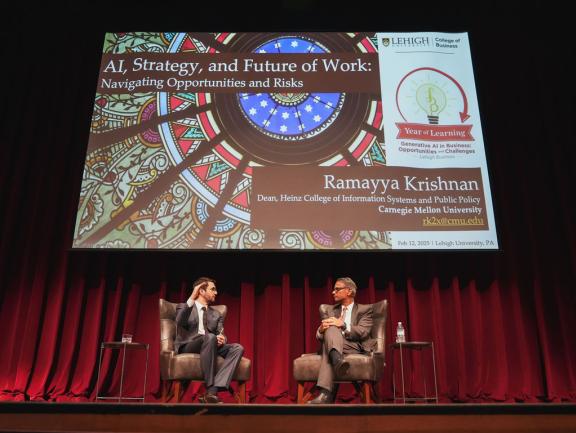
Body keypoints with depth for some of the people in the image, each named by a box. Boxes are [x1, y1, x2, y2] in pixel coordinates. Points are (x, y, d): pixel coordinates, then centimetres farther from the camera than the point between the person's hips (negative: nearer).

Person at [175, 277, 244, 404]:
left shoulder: (216, 314, 23)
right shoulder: (183, 307, 10)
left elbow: (221, 335, 10)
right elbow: (180, 322, -13)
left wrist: (222, 339, -15)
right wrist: (192, 299, -19)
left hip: (209, 346, 5)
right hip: (187, 347, -5)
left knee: (237, 348, -22)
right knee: (210, 337, -36)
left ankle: (212, 391, -36)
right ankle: (209, 391, -34)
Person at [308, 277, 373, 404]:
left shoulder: (365, 309, 12)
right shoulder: (332, 310, 24)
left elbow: (363, 332, -7)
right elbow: (319, 336, 13)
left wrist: (343, 325, -22)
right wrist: (321, 329, -14)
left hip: (355, 347, -4)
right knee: (330, 327, -31)